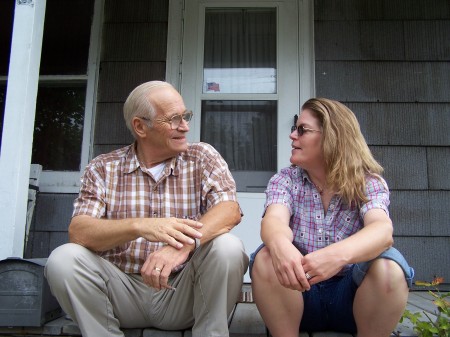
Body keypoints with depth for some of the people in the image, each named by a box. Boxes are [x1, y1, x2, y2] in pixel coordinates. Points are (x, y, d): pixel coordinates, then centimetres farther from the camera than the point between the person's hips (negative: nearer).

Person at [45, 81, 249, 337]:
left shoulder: (202, 157, 2)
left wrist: (184, 245, -34)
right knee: (63, 259, -22)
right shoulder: (103, 168, 2)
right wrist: (139, 226, -31)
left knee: (228, 248, -27)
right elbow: (78, 231, -12)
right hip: (124, 292, 1)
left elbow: (230, 210, -14)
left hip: (184, 293, 0)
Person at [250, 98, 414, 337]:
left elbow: (382, 229, -26)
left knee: (389, 267, -29)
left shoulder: (368, 182, -6)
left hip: (352, 294, 0)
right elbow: (274, 220, -23)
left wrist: (339, 253, -49)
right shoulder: (284, 181, -2)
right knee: (265, 259, -28)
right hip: (297, 295, 1)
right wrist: (280, 244, -48)